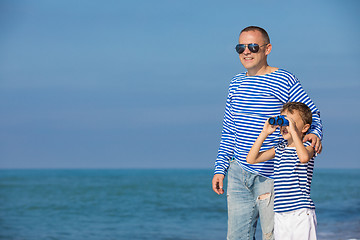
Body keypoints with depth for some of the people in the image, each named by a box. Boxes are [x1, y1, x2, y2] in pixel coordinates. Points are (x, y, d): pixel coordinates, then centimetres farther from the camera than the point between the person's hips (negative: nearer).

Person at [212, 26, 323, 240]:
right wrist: (220, 168, 15)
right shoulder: (236, 84, 13)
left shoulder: (284, 81, -5)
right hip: (238, 173, 6)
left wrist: (314, 134, -24)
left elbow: (312, 114, -1)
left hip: (270, 174, -6)